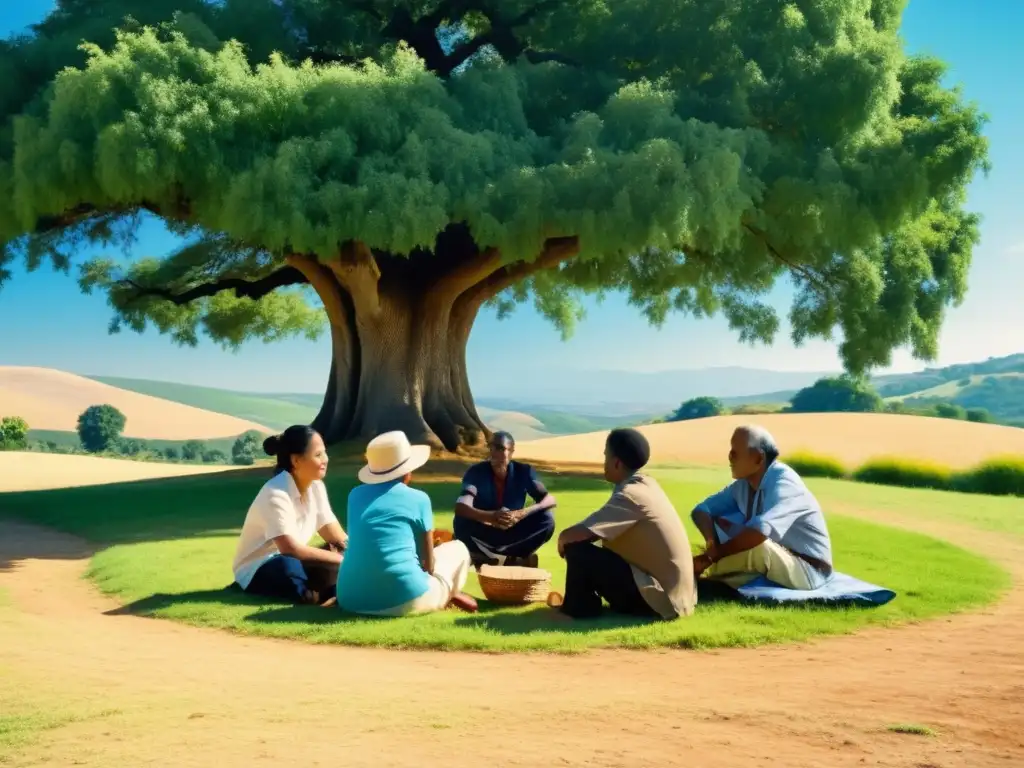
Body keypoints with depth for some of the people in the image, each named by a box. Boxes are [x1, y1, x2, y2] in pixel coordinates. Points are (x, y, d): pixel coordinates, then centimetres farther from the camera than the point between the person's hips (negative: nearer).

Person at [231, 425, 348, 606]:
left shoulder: (316, 487, -2)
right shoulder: (276, 494, -24)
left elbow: (338, 538, -2)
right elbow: (290, 549, -33)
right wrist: (341, 559, -32)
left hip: (292, 561, 8)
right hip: (257, 570, -8)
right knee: (288, 568, -42)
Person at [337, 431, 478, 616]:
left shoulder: (355, 495, 12)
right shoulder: (418, 499, -1)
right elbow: (428, 562, 7)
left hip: (351, 598, 5)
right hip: (403, 599, -5)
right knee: (458, 548, 20)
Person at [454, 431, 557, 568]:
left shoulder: (523, 471, -8)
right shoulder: (476, 472, -15)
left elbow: (550, 499, -15)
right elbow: (460, 508, -29)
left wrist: (522, 513, -34)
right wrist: (492, 516, -47)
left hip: (513, 535, 2)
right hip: (485, 536, -2)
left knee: (546, 519, -22)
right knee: (462, 522, -31)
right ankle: (515, 559, -18)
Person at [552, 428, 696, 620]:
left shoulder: (628, 495, -19)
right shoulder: (647, 485, 7)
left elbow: (574, 534, -24)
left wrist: (562, 540, -2)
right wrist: (568, 538, 10)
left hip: (660, 599, -9)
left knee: (577, 549, -10)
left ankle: (581, 608, 8)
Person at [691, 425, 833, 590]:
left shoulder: (783, 482, -27)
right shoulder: (743, 484, -3)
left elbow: (759, 532, -43)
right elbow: (702, 509, 1)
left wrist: (710, 557, -36)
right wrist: (711, 542, -22)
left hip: (808, 570, -8)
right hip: (776, 560, 8)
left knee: (758, 547, -37)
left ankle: (700, 577, -17)